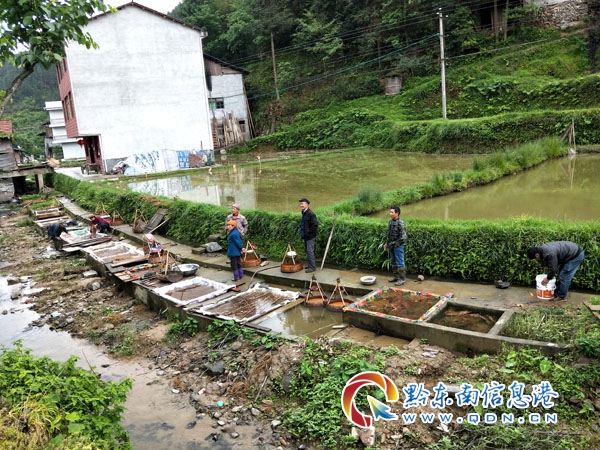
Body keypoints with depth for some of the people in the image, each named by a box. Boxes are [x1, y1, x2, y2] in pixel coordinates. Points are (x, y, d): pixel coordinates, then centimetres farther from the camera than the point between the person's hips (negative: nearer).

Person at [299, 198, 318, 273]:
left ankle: (312, 267, 3)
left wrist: (309, 232, -17)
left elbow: (315, 225, -23)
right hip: (305, 236, 9)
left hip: (310, 237, -9)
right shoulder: (304, 213, 11)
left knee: (310, 251, -6)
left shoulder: (310, 214, -18)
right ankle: (311, 265, 28)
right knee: (308, 251, 16)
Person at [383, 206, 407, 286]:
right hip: (391, 246, 8)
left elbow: (403, 237, -19)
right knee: (394, 262, 18)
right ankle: (395, 276, 30)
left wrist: (395, 244, -16)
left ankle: (402, 279, 7)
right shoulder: (391, 221, 7)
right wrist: (387, 243, 14)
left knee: (400, 263, -1)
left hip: (398, 246, -8)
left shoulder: (400, 223, -18)